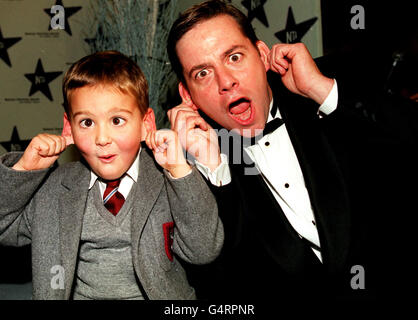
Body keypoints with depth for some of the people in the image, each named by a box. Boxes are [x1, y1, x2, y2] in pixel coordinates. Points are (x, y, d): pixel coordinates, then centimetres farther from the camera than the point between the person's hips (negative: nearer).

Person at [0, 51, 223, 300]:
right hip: (79, 293, 2)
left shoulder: (168, 184, -4)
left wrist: (179, 169, -19)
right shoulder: (52, 188, 4)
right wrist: (24, 168, -5)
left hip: (159, 295, -1)